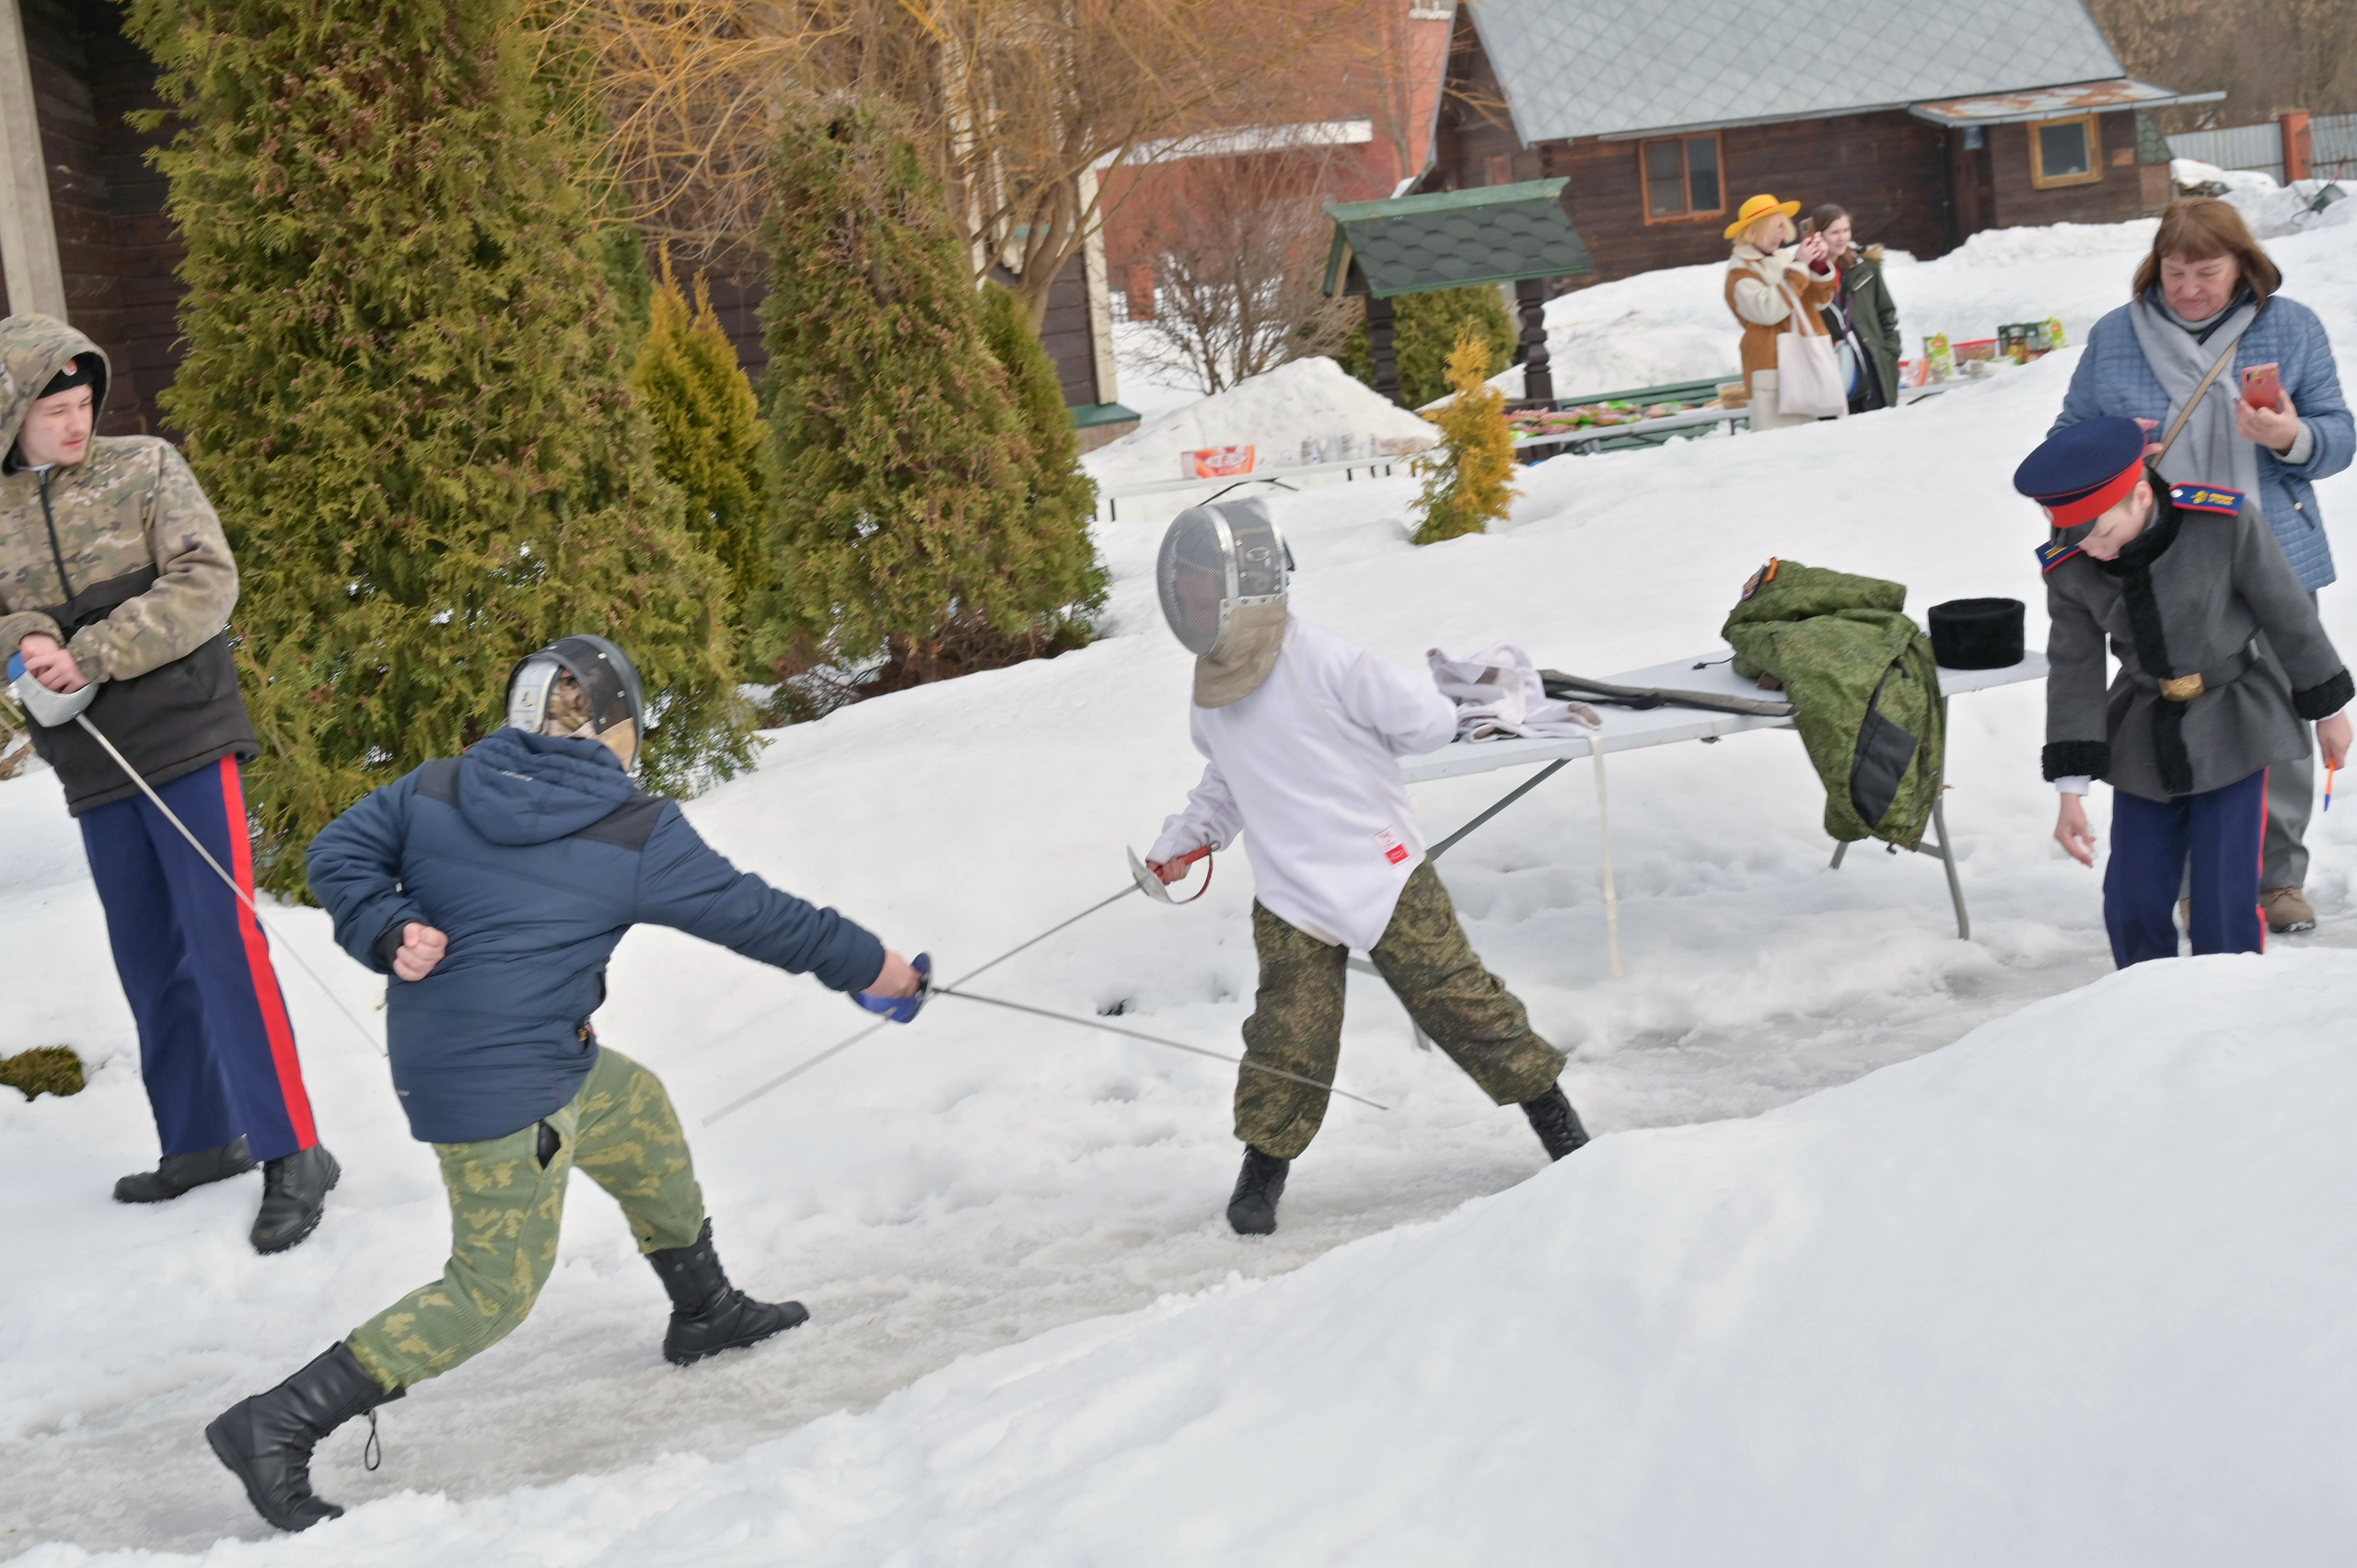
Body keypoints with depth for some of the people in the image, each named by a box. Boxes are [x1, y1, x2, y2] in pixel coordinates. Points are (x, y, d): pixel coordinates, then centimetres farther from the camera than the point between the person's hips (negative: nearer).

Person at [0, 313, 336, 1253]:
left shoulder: (145, 469, -4)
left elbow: (206, 584, -14)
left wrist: (91, 655, -22)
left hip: (186, 747, -4)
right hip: (92, 769, 4)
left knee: (224, 945, -9)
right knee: (149, 963, 13)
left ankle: (292, 1153, -5)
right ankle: (200, 1140, 26)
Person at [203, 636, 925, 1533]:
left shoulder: (436, 791, 2)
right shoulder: (637, 836, -12)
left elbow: (339, 854, 3)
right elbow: (751, 914, -3)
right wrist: (870, 967, 9)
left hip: (435, 1052, 8)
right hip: (507, 1091, -8)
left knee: (637, 1111, 27)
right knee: (494, 1289, 2)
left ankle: (705, 1312, 45)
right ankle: (279, 1426, -3)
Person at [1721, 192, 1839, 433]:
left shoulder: (1784, 258, 14)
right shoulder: (1740, 270, -5)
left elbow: (1819, 301, 13)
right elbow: (1767, 309, -21)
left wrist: (1820, 265, -4)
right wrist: (1798, 267, -17)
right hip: (1772, 372, -6)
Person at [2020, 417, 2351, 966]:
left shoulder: (2225, 523, -21)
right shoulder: (2068, 568, -12)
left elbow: (2290, 617, -7)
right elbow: (2074, 674, -5)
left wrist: (2328, 709, 3)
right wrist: (2072, 789, -7)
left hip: (2231, 729, -3)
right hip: (2144, 737, 3)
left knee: (2225, 901, -8)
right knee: (2132, 903, 0)